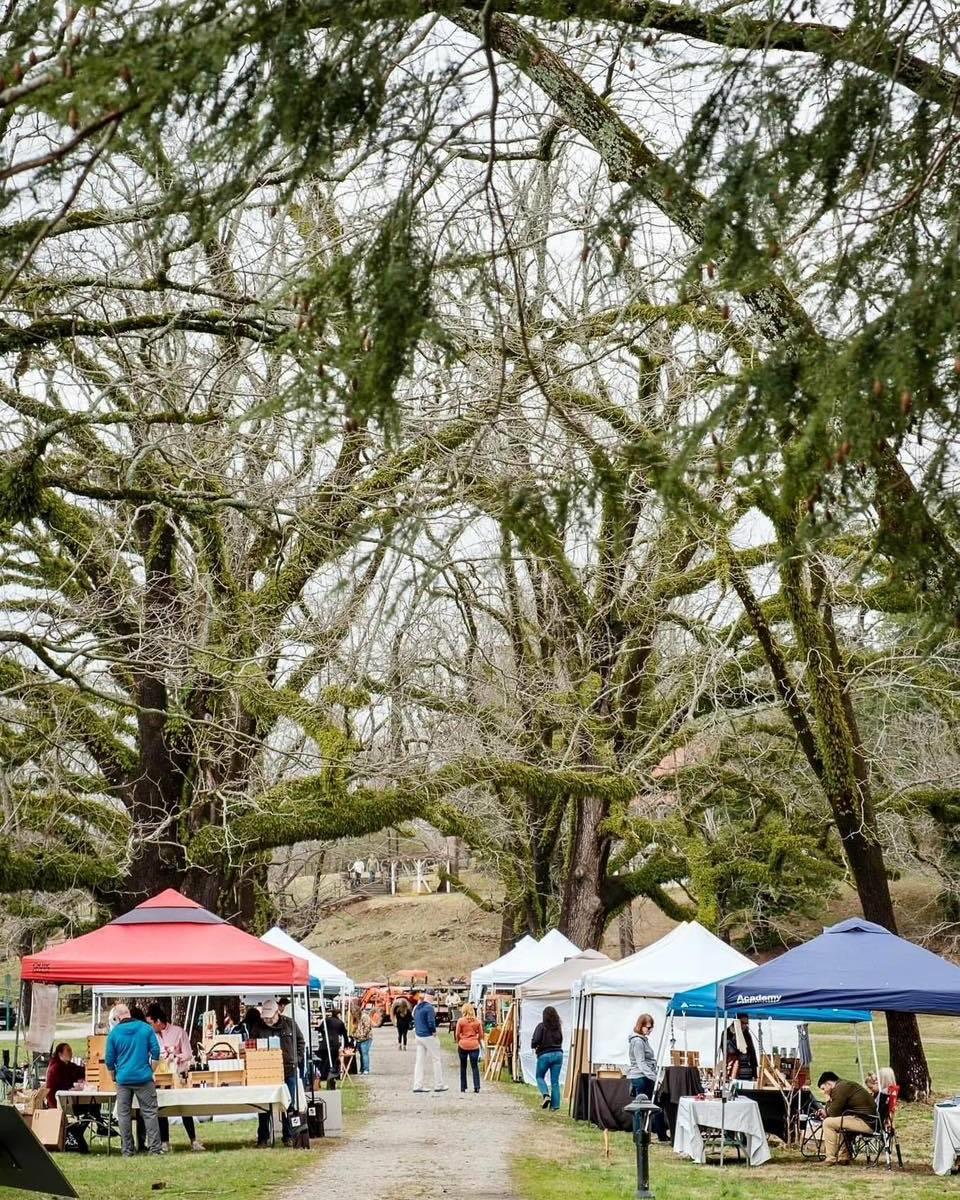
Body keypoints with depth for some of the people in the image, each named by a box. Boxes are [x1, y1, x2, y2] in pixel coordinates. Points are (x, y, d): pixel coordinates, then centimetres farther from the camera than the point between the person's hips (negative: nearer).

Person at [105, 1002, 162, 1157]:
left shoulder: (114, 1033, 0)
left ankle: (127, 1150, 9)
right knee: (149, 1113, 3)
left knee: (124, 1115, 8)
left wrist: (114, 1077, 21)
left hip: (123, 1079, 0)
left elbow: (109, 1060, 5)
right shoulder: (146, 1028, 1)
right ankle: (155, 1148, -1)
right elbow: (156, 1052, 2)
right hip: (144, 1077, 0)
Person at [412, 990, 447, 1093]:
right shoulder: (429, 1008, -16)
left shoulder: (417, 1007, 10)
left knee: (420, 1061, 8)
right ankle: (439, 1085, 6)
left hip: (419, 1036, 8)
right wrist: (434, 1031, -7)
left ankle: (418, 1085, 5)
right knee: (437, 1060, 3)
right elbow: (431, 1022, -22)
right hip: (428, 1036, -8)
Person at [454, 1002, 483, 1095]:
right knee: (475, 1066, 3)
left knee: (463, 1066, 11)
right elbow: (481, 1034, 5)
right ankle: (477, 1087, -6)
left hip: (463, 1045, -1)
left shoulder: (461, 1021, -4)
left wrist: (458, 1042, 16)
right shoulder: (477, 1021, 2)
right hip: (474, 1045, 1)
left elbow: (457, 1034, -1)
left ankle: (463, 1087, 13)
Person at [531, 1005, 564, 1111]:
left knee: (540, 1077, 16)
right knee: (555, 1081, 9)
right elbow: (560, 1040, 13)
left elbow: (535, 1041, -16)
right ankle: (555, 1105, 5)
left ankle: (546, 1095, -8)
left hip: (544, 1055, -4)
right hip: (558, 1054, 4)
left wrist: (535, 1046, 5)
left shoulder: (542, 1026, -10)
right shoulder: (558, 1027, 4)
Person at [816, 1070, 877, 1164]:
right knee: (836, 1121, 28)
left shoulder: (840, 1088, -11)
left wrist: (828, 1102, 8)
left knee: (828, 1123, -10)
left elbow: (833, 1113, -10)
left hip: (866, 1123, -10)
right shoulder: (845, 1084, 20)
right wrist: (826, 1112, 11)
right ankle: (843, 1157, 27)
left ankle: (831, 1159, -5)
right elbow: (837, 1112, 26)